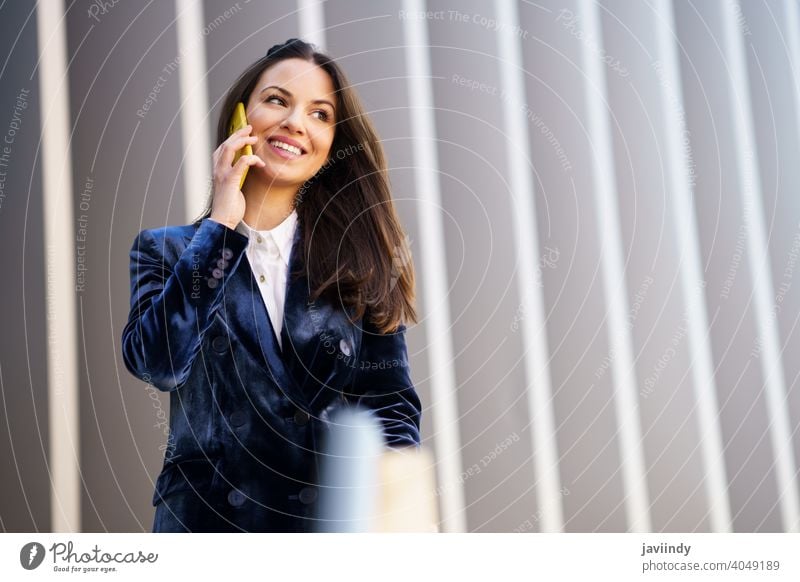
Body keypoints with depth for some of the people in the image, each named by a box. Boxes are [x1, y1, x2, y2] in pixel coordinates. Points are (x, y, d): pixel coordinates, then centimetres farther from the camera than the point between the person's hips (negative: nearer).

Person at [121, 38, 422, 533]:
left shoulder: (360, 256, 5)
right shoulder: (166, 250, 4)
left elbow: (391, 403, 3)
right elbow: (158, 362, -13)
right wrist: (220, 223, -9)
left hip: (339, 519, 2)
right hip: (209, 518, -1)